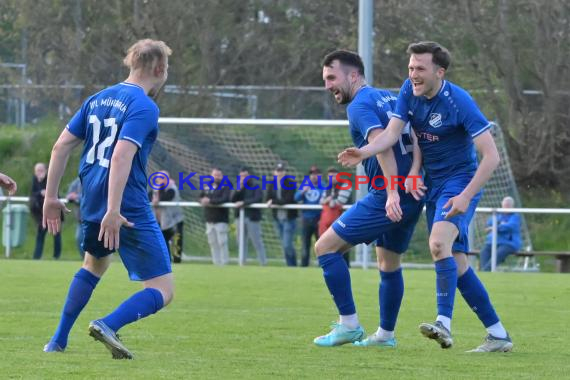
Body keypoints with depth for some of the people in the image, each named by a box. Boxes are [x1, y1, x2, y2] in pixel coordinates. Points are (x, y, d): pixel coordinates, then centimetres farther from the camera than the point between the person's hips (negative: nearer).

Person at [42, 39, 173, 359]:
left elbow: (61, 146, 11)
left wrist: (51, 197, 17)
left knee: (95, 264, 35)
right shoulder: (144, 107, -11)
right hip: (130, 210, -8)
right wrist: (113, 211, -29)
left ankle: (59, 341, 34)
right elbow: (122, 156, -24)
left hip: (91, 204, 8)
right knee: (162, 291, -5)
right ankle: (109, 325, -29)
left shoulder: (97, 100, 12)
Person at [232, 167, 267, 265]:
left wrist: (244, 203, -23)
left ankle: (263, 263, -5)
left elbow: (258, 199, -18)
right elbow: (232, 200, 3)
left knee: (257, 241, -7)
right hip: (240, 217, 6)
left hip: (252, 217, -6)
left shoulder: (256, 186, -3)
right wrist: (239, 188, -9)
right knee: (241, 242, 10)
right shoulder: (239, 187, 14)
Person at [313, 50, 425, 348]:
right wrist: (414, 170, -3)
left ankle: (349, 324, -5)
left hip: (387, 197, -9)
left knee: (325, 247, -4)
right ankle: (386, 334, 31)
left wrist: (392, 192, -33)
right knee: (389, 262, 23)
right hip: (413, 194, 9)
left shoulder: (360, 106, -10)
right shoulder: (388, 98, 18)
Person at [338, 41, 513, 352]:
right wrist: (364, 152, -29)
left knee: (439, 243, -30)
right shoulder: (409, 91, -1)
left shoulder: (459, 102, -20)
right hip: (432, 185, 7)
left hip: (460, 183, -7)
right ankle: (498, 335, 12)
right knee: (456, 265, 5)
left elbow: (491, 156, -21)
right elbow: (392, 132, -9)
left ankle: (444, 324, -35)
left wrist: (465, 196, -28)